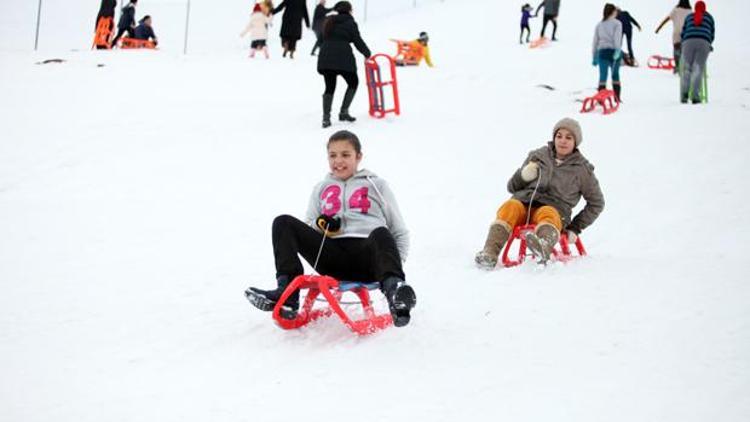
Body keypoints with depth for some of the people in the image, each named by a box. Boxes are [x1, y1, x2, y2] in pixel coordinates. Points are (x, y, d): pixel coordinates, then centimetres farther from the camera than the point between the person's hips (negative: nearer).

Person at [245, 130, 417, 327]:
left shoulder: (376, 185, 22)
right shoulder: (321, 189, 29)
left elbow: (399, 232, 19)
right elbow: (307, 227, 27)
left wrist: (395, 265, -1)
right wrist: (320, 225, 2)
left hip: (367, 255, -3)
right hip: (333, 257, 3)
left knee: (380, 233, -38)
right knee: (283, 223, -14)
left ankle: (394, 289, -66)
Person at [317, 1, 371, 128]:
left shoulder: (329, 22, 20)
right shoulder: (350, 23, 1)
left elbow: (324, 39, 20)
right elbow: (358, 41, 1)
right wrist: (367, 54, 13)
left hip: (325, 57, 5)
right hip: (342, 57, -5)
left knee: (329, 87, 11)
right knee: (353, 82, 14)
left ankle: (326, 117, -4)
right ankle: (344, 112, 4)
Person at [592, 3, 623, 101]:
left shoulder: (599, 25, 13)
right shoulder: (617, 23, 1)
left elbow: (595, 41, 13)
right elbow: (617, 37, -14)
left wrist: (594, 57, 18)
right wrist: (618, 50, -22)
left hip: (602, 52, 2)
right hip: (613, 51, -2)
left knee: (602, 77, -3)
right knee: (615, 76, 12)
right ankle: (617, 99, 16)